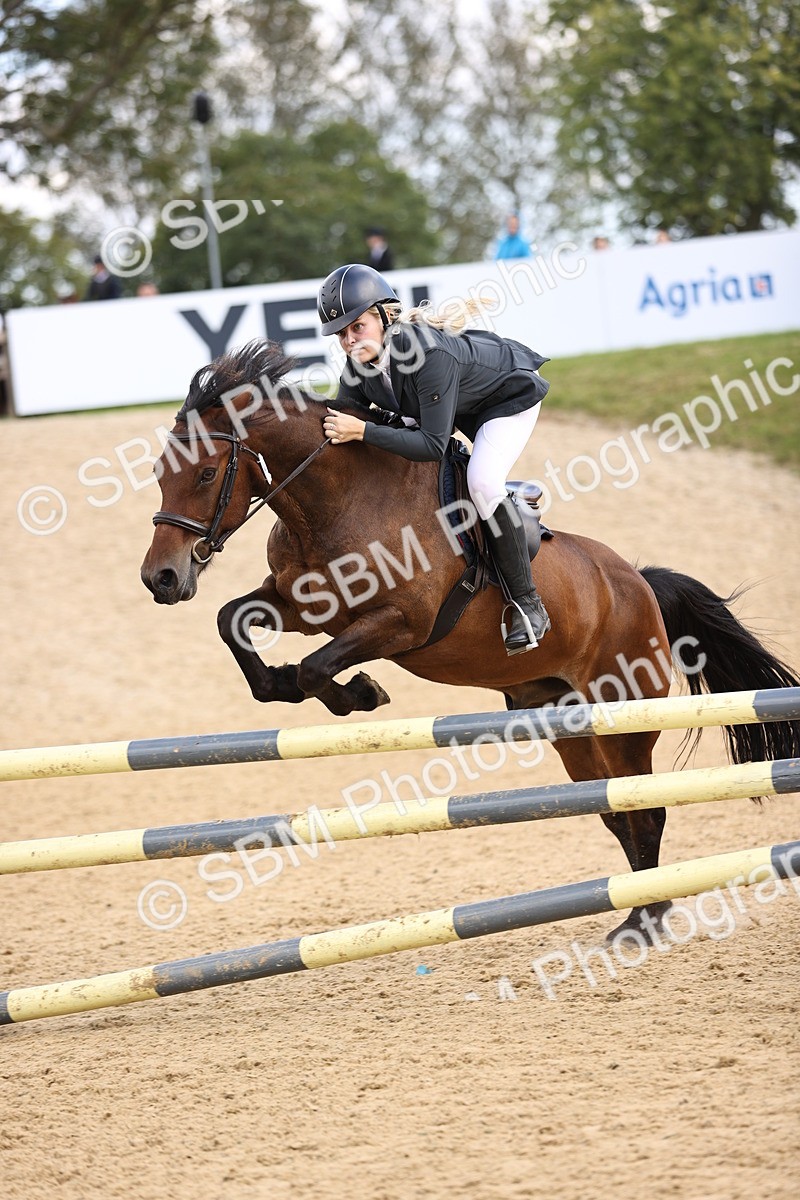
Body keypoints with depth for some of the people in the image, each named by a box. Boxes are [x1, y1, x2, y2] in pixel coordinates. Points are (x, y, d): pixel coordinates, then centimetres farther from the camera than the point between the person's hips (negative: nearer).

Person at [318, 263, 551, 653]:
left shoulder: (428, 354, -42)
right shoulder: (359, 364, -19)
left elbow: (433, 445, -42)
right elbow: (344, 420, -4)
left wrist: (363, 431, -47)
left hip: (510, 393, -8)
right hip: (460, 405, 8)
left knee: (481, 481, -27)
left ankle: (528, 605, -17)